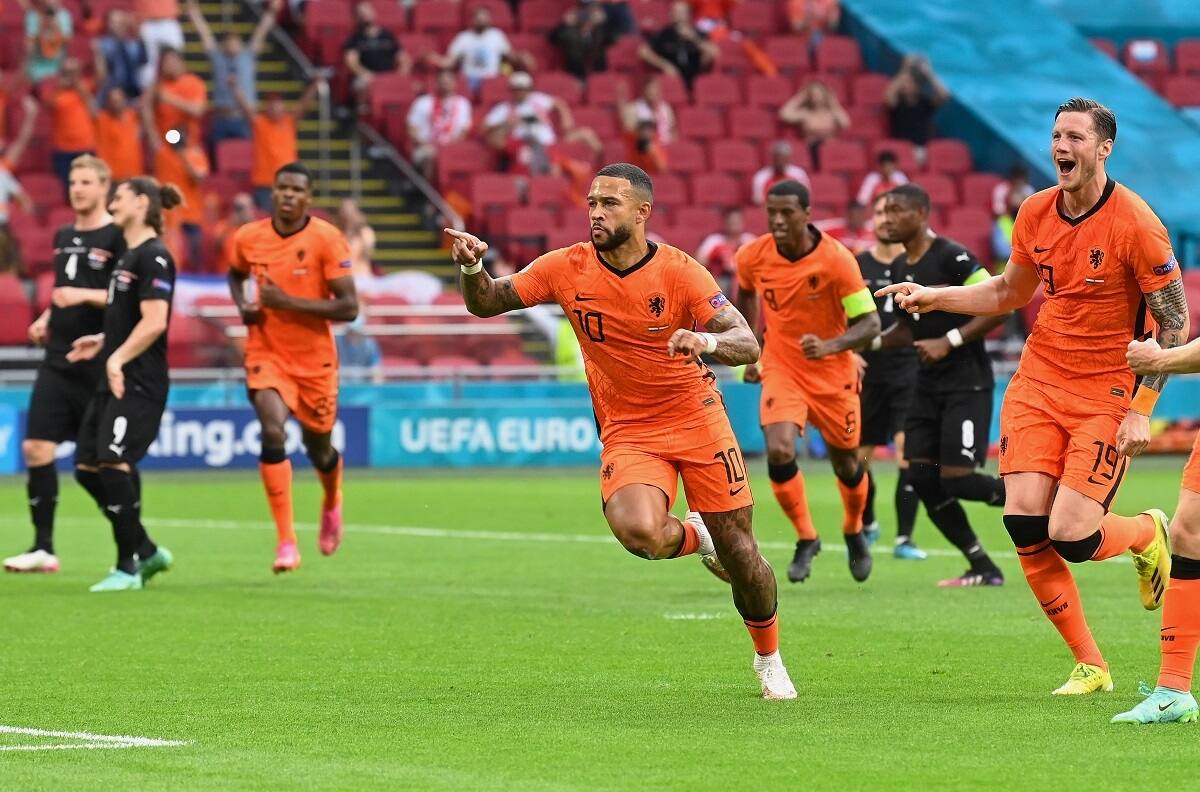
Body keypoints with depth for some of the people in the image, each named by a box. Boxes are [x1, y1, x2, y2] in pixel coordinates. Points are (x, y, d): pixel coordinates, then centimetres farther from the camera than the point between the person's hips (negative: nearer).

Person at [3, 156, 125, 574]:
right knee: (36, 446, -4)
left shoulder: (117, 237, -7)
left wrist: (85, 296, -21)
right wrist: (46, 319, 12)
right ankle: (43, 548, 2)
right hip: (58, 357, 7)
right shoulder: (63, 237, 15)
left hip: (98, 363, -7)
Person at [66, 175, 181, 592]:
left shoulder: (153, 257, -12)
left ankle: (128, 568, -7)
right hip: (116, 381, 10)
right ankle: (148, 552, 19)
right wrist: (103, 341, 22)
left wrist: (118, 358, -25)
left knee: (114, 464, -16)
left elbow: (154, 322, -21)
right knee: (88, 465, 8)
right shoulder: (129, 255, 18)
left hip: (139, 382, -10)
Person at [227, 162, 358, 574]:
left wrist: (287, 301, -23)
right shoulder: (248, 238, -3)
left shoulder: (326, 239, -13)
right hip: (266, 354, 1)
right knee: (273, 432, -22)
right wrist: (242, 305, 0)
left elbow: (348, 308, -16)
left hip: (314, 358, -1)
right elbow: (236, 274, 22)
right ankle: (286, 541, -19)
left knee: (318, 445, 13)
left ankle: (332, 505, 50)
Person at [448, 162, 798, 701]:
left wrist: (707, 341, -41)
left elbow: (748, 346, -19)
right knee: (639, 533, -29)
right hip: (627, 431, 1)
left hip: (697, 419, -1)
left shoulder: (679, 271, -14)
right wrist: (471, 268, -23)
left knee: (739, 550, 2)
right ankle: (694, 538, 8)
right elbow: (484, 303, -1)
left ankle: (769, 658, 30)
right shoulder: (567, 268, -7)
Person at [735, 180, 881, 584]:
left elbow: (870, 323, -20)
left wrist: (830, 346, -37)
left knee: (846, 463, 11)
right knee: (779, 451, -21)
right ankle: (806, 539, -1)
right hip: (781, 370, 1)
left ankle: (854, 532, 42)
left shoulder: (836, 260, -20)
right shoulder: (753, 257, -10)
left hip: (833, 374, -1)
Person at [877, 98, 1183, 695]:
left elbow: (1175, 321, -10)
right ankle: (1090, 666, 6)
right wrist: (933, 297, 8)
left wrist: (1141, 410, -15)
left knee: (1070, 537, -14)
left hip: (1106, 392, -5)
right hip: (1038, 382, 5)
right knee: (1024, 527, -8)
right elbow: (1009, 292, 21)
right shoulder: (1035, 214, 3)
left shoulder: (1134, 223, -14)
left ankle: (1146, 534, 22)